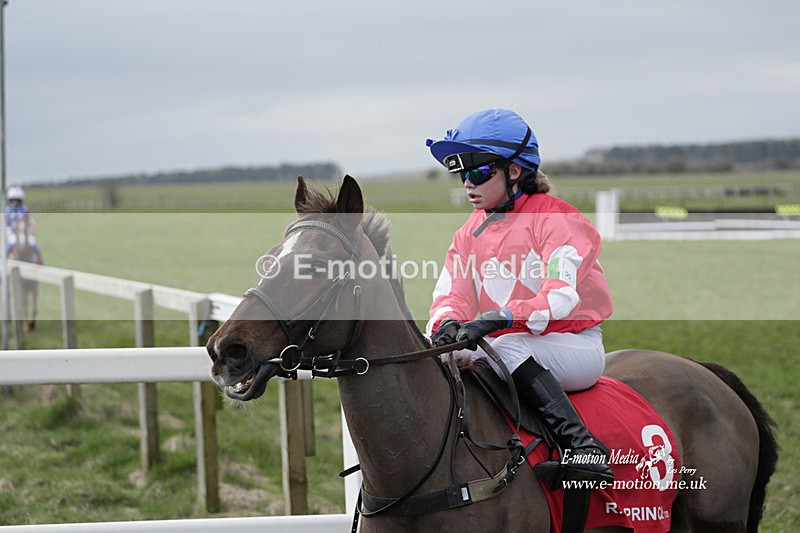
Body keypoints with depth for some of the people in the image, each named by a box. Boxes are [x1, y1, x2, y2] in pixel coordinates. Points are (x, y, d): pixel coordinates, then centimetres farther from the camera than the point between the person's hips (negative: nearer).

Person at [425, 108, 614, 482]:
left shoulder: (558, 220, -9)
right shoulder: (470, 233, 13)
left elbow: (560, 297, -23)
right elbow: (449, 294, 2)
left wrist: (497, 319, -37)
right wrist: (448, 322, -24)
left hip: (575, 345, -7)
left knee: (507, 348, -36)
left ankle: (582, 445, -42)